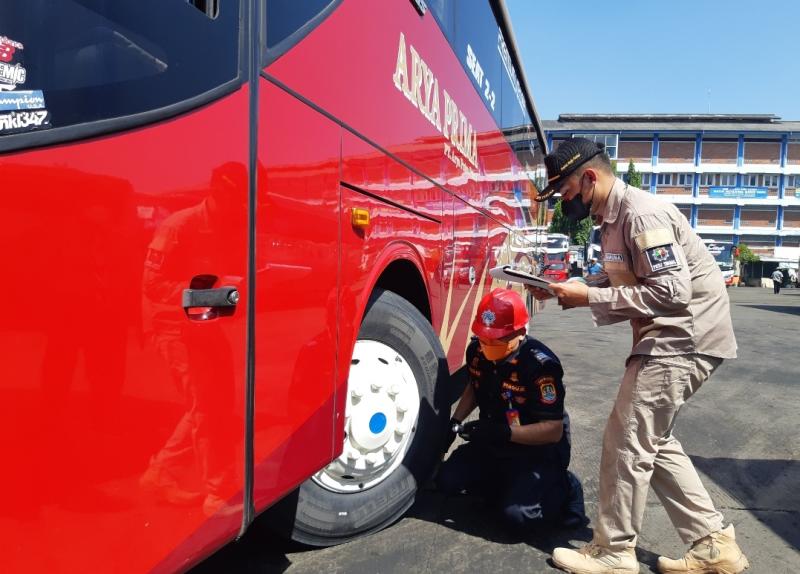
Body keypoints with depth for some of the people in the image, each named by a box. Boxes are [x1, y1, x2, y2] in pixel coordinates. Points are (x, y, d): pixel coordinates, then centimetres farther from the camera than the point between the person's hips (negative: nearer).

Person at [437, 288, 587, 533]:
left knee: (518, 515, -23)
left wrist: (504, 432, -35)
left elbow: (554, 430, -27)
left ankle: (562, 489, 7)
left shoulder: (540, 365, -28)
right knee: (447, 481, -1)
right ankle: (510, 484, 17)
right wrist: (454, 423, 1)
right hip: (491, 443, 7)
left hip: (537, 450, -7)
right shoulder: (476, 350, -8)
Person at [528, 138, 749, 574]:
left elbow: (671, 293, -25)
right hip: (666, 337, 10)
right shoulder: (612, 218, 12)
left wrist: (589, 298, -21)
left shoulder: (641, 213, -19)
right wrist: (569, 292, 3)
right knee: (651, 442, 15)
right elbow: (628, 288, 17)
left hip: (683, 337, -10)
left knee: (627, 442, -3)